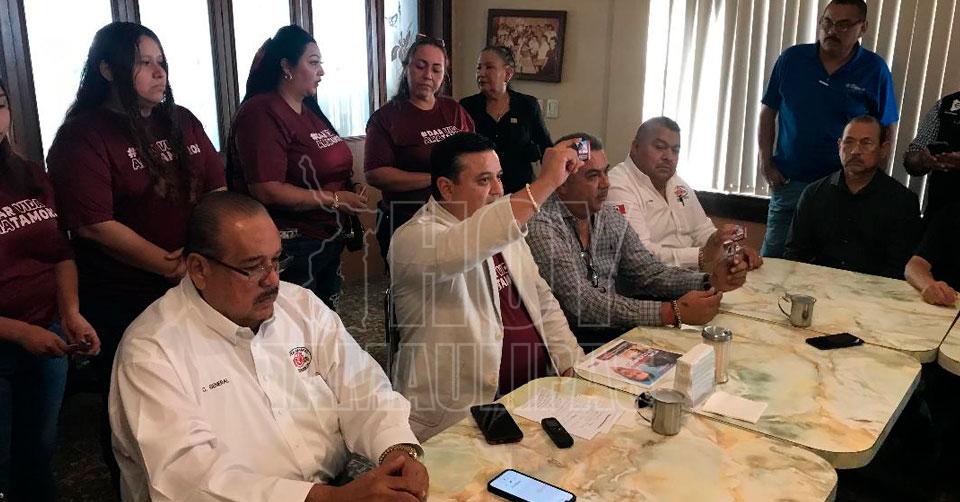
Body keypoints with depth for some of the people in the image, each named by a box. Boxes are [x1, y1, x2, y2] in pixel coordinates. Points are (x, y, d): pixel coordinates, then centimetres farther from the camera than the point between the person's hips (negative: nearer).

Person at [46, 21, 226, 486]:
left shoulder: (182, 122, 7)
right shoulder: (82, 137, -11)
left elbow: (217, 188, 5)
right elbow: (94, 224, -19)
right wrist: (168, 265, -21)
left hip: (194, 284, 5)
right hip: (122, 300, -5)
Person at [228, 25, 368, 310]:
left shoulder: (309, 110, 11)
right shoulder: (262, 113, -16)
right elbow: (267, 191, -24)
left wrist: (352, 188, 2)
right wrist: (335, 200, -18)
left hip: (329, 241, 9)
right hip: (292, 249, -9)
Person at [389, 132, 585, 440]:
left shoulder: (505, 230, 15)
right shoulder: (414, 239, -12)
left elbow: (543, 302, 19)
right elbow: (462, 248, -35)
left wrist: (574, 366, 5)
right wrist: (546, 182, -33)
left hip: (539, 388, 8)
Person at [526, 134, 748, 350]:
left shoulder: (611, 216, 7)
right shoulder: (540, 225, -17)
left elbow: (649, 272, 8)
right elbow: (581, 302, -24)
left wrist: (710, 281, -10)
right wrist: (672, 312, -28)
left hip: (612, 328, 7)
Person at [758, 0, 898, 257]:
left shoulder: (875, 70, -4)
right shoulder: (791, 59, -1)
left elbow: (886, 129, 3)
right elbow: (768, 111, 5)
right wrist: (766, 163, -1)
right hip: (787, 181, 1)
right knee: (772, 259, 6)